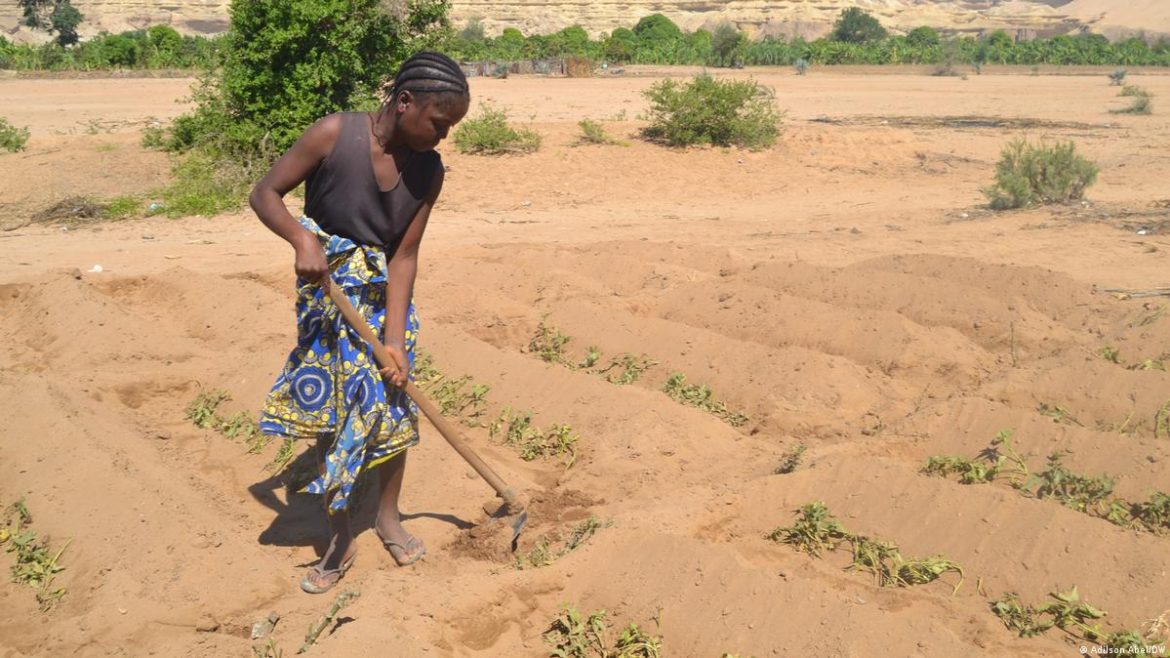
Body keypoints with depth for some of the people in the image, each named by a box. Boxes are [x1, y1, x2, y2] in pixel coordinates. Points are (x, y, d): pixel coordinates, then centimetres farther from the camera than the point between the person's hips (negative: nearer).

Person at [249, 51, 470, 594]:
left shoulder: (428, 171, -11)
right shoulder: (334, 134, -21)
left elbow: (404, 256, -11)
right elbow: (265, 194, -14)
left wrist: (394, 339, -17)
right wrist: (303, 240, -32)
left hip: (386, 294, 3)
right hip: (329, 290, -3)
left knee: (393, 404, 6)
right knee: (330, 412, 1)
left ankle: (388, 517, 28)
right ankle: (340, 539, 14)